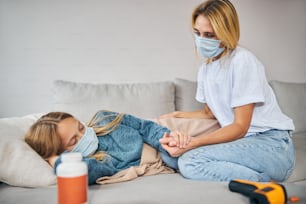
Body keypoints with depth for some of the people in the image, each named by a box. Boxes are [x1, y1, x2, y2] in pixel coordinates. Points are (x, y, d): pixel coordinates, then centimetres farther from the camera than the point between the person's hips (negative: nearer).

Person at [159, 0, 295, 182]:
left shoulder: (242, 60, -12)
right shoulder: (206, 68, 11)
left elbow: (240, 126, -14)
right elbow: (210, 113, 26)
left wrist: (192, 143, -24)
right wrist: (178, 115, 13)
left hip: (272, 146, -8)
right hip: (242, 142, 8)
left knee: (190, 161, -27)